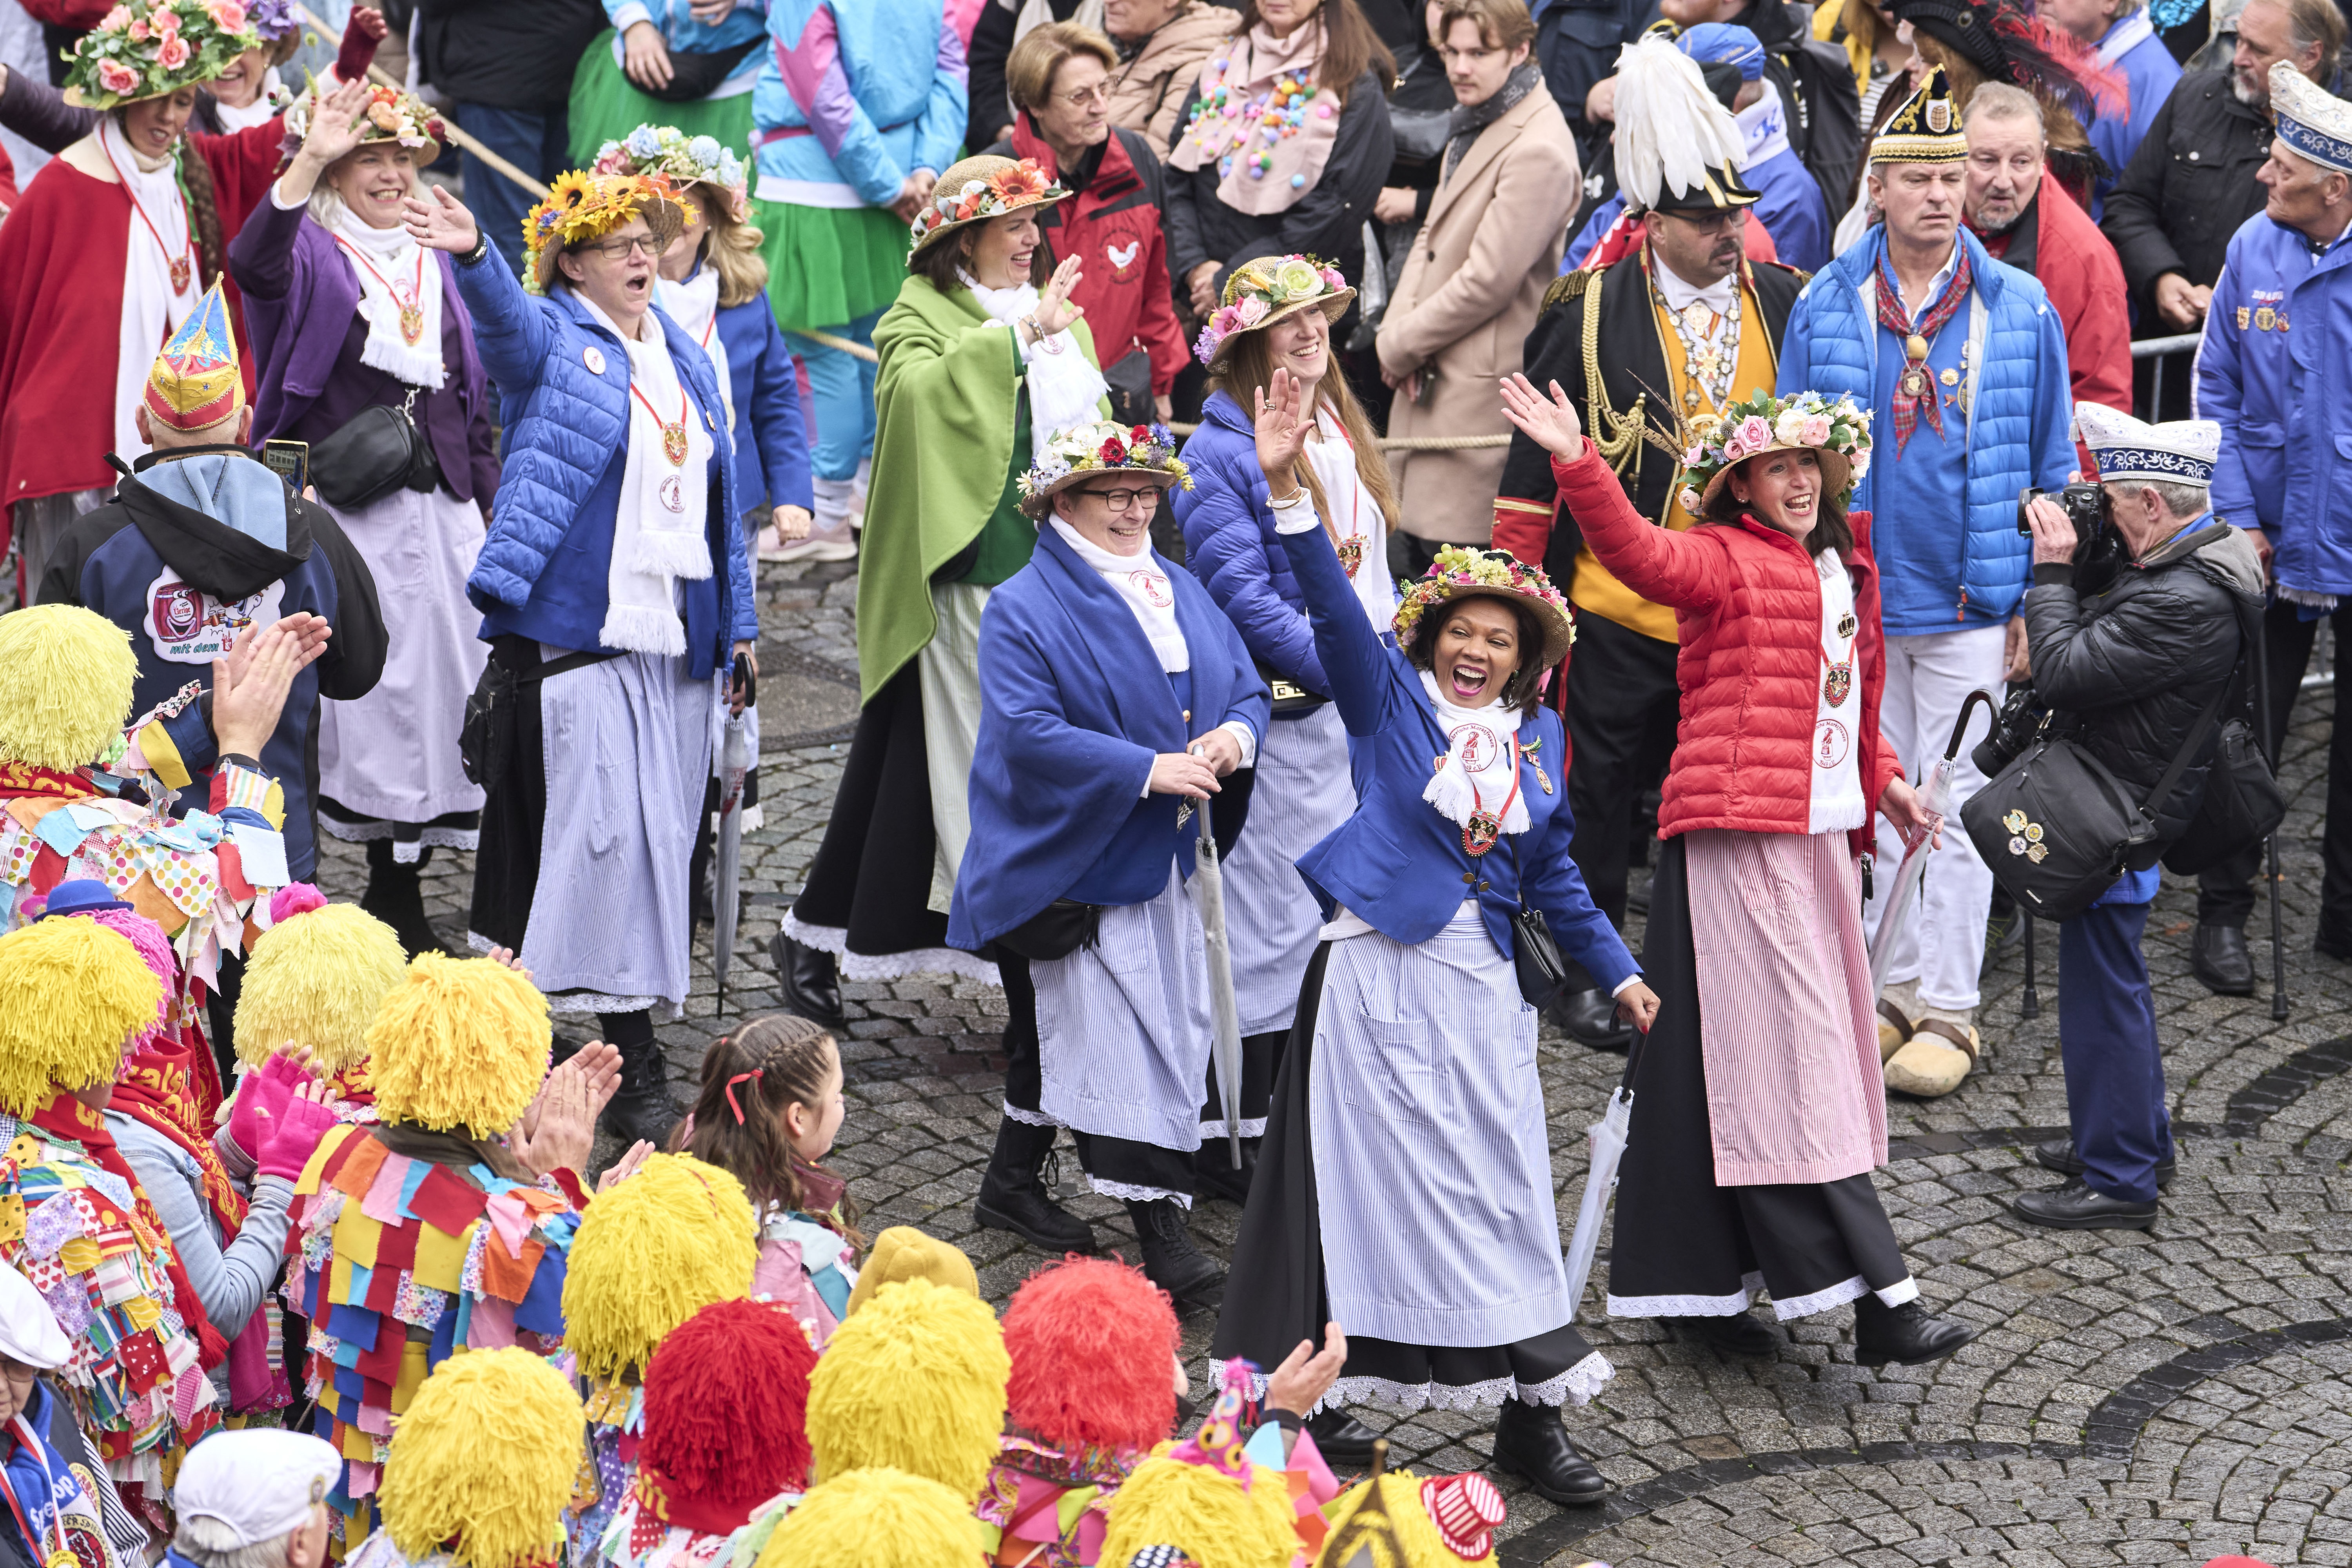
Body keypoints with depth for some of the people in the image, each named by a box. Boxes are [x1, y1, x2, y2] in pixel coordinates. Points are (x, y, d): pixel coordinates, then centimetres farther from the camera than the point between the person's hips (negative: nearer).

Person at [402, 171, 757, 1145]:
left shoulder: (687, 360, 17)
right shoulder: (551, 341, 0)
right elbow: (503, 315, -24)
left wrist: (738, 626, 19)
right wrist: (472, 255, -46)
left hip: (679, 642, 6)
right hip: (576, 635, -6)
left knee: (665, 837, 7)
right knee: (606, 830, -11)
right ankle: (634, 1060, -10)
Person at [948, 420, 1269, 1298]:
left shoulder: (1179, 594, 12)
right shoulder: (1022, 611, -9)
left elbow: (1246, 688, 12)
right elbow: (1028, 732, -20)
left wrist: (1235, 734, -13)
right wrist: (1148, 770, -25)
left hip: (1167, 859, 7)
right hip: (1077, 861, -7)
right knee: (1112, 1041, -10)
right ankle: (1161, 1233, -12)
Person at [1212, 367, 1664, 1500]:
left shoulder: (1540, 737, 11)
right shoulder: (1390, 697, 0)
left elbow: (1552, 872, 19)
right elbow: (1334, 605, -15)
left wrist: (1617, 972, 19)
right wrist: (1286, 488, -28)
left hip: (1480, 981, 4)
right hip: (1377, 970, -4)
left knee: (1503, 1187, 4)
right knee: (1367, 1176, 0)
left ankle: (1528, 1413, 11)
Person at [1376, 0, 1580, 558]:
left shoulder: (1538, 150, -18)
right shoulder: (1475, 126, 14)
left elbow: (1488, 279, -19)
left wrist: (1402, 343, -8)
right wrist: (1398, 333, 0)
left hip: (1482, 393, -10)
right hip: (1433, 378, 10)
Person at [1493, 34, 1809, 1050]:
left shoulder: (1787, 305, 2)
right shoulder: (1590, 312, -7)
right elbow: (1534, 465, -1)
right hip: (1619, 610, -2)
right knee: (1601, 792, 9)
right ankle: (1589, 974, 22)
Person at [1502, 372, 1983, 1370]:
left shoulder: (1844, 568, 19)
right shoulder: (1722, 562, -5)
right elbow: (1638, 551, -25)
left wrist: (1880, 779, 26)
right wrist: (1577, 464, -38)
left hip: (1821, 837, 9)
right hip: (1738, 837, -9)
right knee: (1793, 1054, -10)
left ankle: (1703, 1286, 20)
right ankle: (1877, 1298, -15)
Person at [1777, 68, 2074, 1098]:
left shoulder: (2020, 311, 0)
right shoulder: (1825, 308, 2)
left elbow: (2050, 465, 5)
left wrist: (2037, 599, 1)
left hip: (1971, 601, -1)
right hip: (1852, 598, 2)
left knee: (1956, 806, 2)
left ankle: (1948, 1011, 8)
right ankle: (1895, 989, 20)